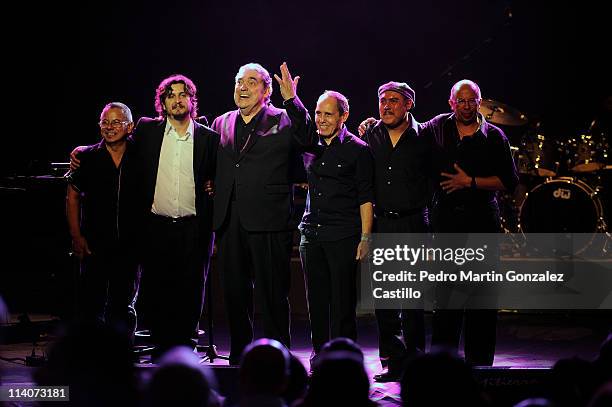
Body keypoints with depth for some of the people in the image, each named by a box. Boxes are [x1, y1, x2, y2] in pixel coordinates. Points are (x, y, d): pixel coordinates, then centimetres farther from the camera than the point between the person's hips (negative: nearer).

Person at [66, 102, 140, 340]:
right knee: (91, 307, -2)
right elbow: (72, 197, 6)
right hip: (95, 246, -1)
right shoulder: (87, 157, 2)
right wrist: (76, 236, -1)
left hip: (130, 246, 1)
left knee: (124, 308, 9)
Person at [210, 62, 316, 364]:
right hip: (230, 222, 5)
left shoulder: (283, 120, 2)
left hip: (268, 222, -5)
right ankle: (239, 357, 22)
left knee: (272, 294, 0)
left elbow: (309, 140, -17)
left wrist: (291, 99, -24)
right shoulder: (222, 124, 16)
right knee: (234, 294, 11)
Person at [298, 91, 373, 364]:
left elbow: (366, 197, -3)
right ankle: (319, 357, 16)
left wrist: (365, 238, -9)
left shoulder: (358, 149, -2)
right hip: (311, 235, 5)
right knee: (316, 301, 8)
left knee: (343, 301, -2)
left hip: (343, 237, -5)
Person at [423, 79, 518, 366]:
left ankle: (480, 361, 7)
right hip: (446, 219, 2)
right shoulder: (438, 128, 7)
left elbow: (509, 181, -4)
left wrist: (470, 182, -11)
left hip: (482, 221, -2)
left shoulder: (494, 137, 0)